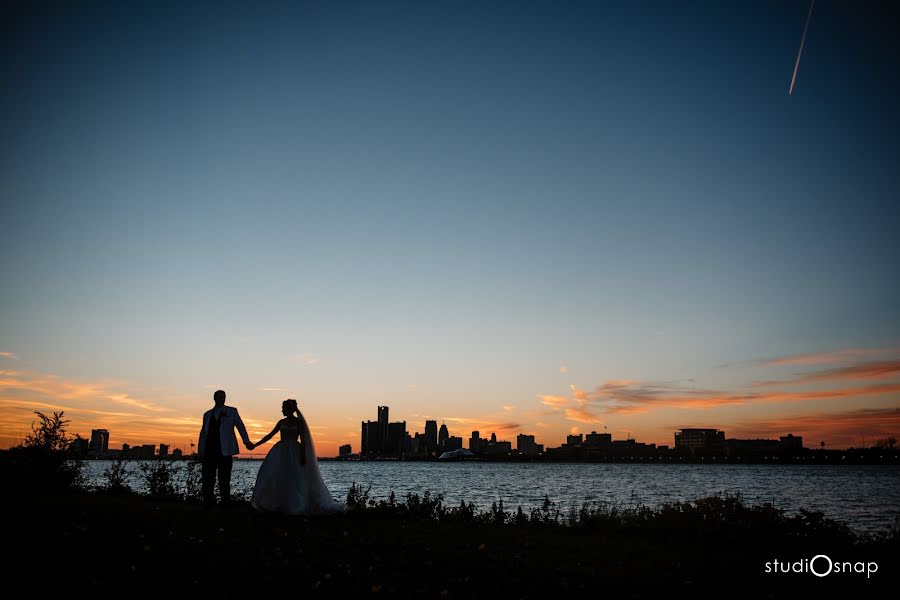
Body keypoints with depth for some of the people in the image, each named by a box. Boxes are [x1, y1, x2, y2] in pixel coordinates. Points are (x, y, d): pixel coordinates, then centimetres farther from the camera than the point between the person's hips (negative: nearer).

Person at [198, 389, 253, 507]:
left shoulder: (231, 411, 10)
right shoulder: (207, 414, 17)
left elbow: (240, 426, 3)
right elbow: (203, 433, 18)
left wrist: (246, 441, -11)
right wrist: (200, 452, 12)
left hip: (224, 452, -3)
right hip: (209, 452, 3)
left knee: (224, 480, 1)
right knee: (207, 479, 1)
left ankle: (226, 504, 7)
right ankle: (208, 504, 9)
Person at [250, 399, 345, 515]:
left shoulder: (299, 422, -3)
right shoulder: (281, 422, 10)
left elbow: (303, 439, -6)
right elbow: (270, 435, 14)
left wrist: (303, 456, -13)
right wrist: (256, 444, 9)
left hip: (294, 453, -5)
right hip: (281, 453, 5)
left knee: (296, 479, -5)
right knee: (272, 477, -5)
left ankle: (297, 506, 4)